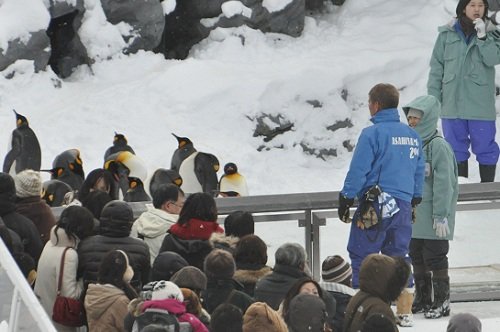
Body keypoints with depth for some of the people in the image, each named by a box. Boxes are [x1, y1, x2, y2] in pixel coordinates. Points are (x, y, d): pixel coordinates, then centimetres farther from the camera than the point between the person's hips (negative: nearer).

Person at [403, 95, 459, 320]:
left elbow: (444, 184, -17)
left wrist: (441, 216, -19)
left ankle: (442, 302, 8)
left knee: (435, 258, -2)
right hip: (413, 215, 8)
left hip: (432, 217, -8)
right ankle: (422, 300, 26)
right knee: (417, 259, 14)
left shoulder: (438, 146, -15)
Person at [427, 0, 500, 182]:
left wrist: (482, 37, -21)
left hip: (481, 105, -1)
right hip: (452, 103, 1)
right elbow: (436, 67, 7)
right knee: (456, 147, 7)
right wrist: (433, 98, 3)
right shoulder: (447, 34, 4)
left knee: (485, 146, 0)